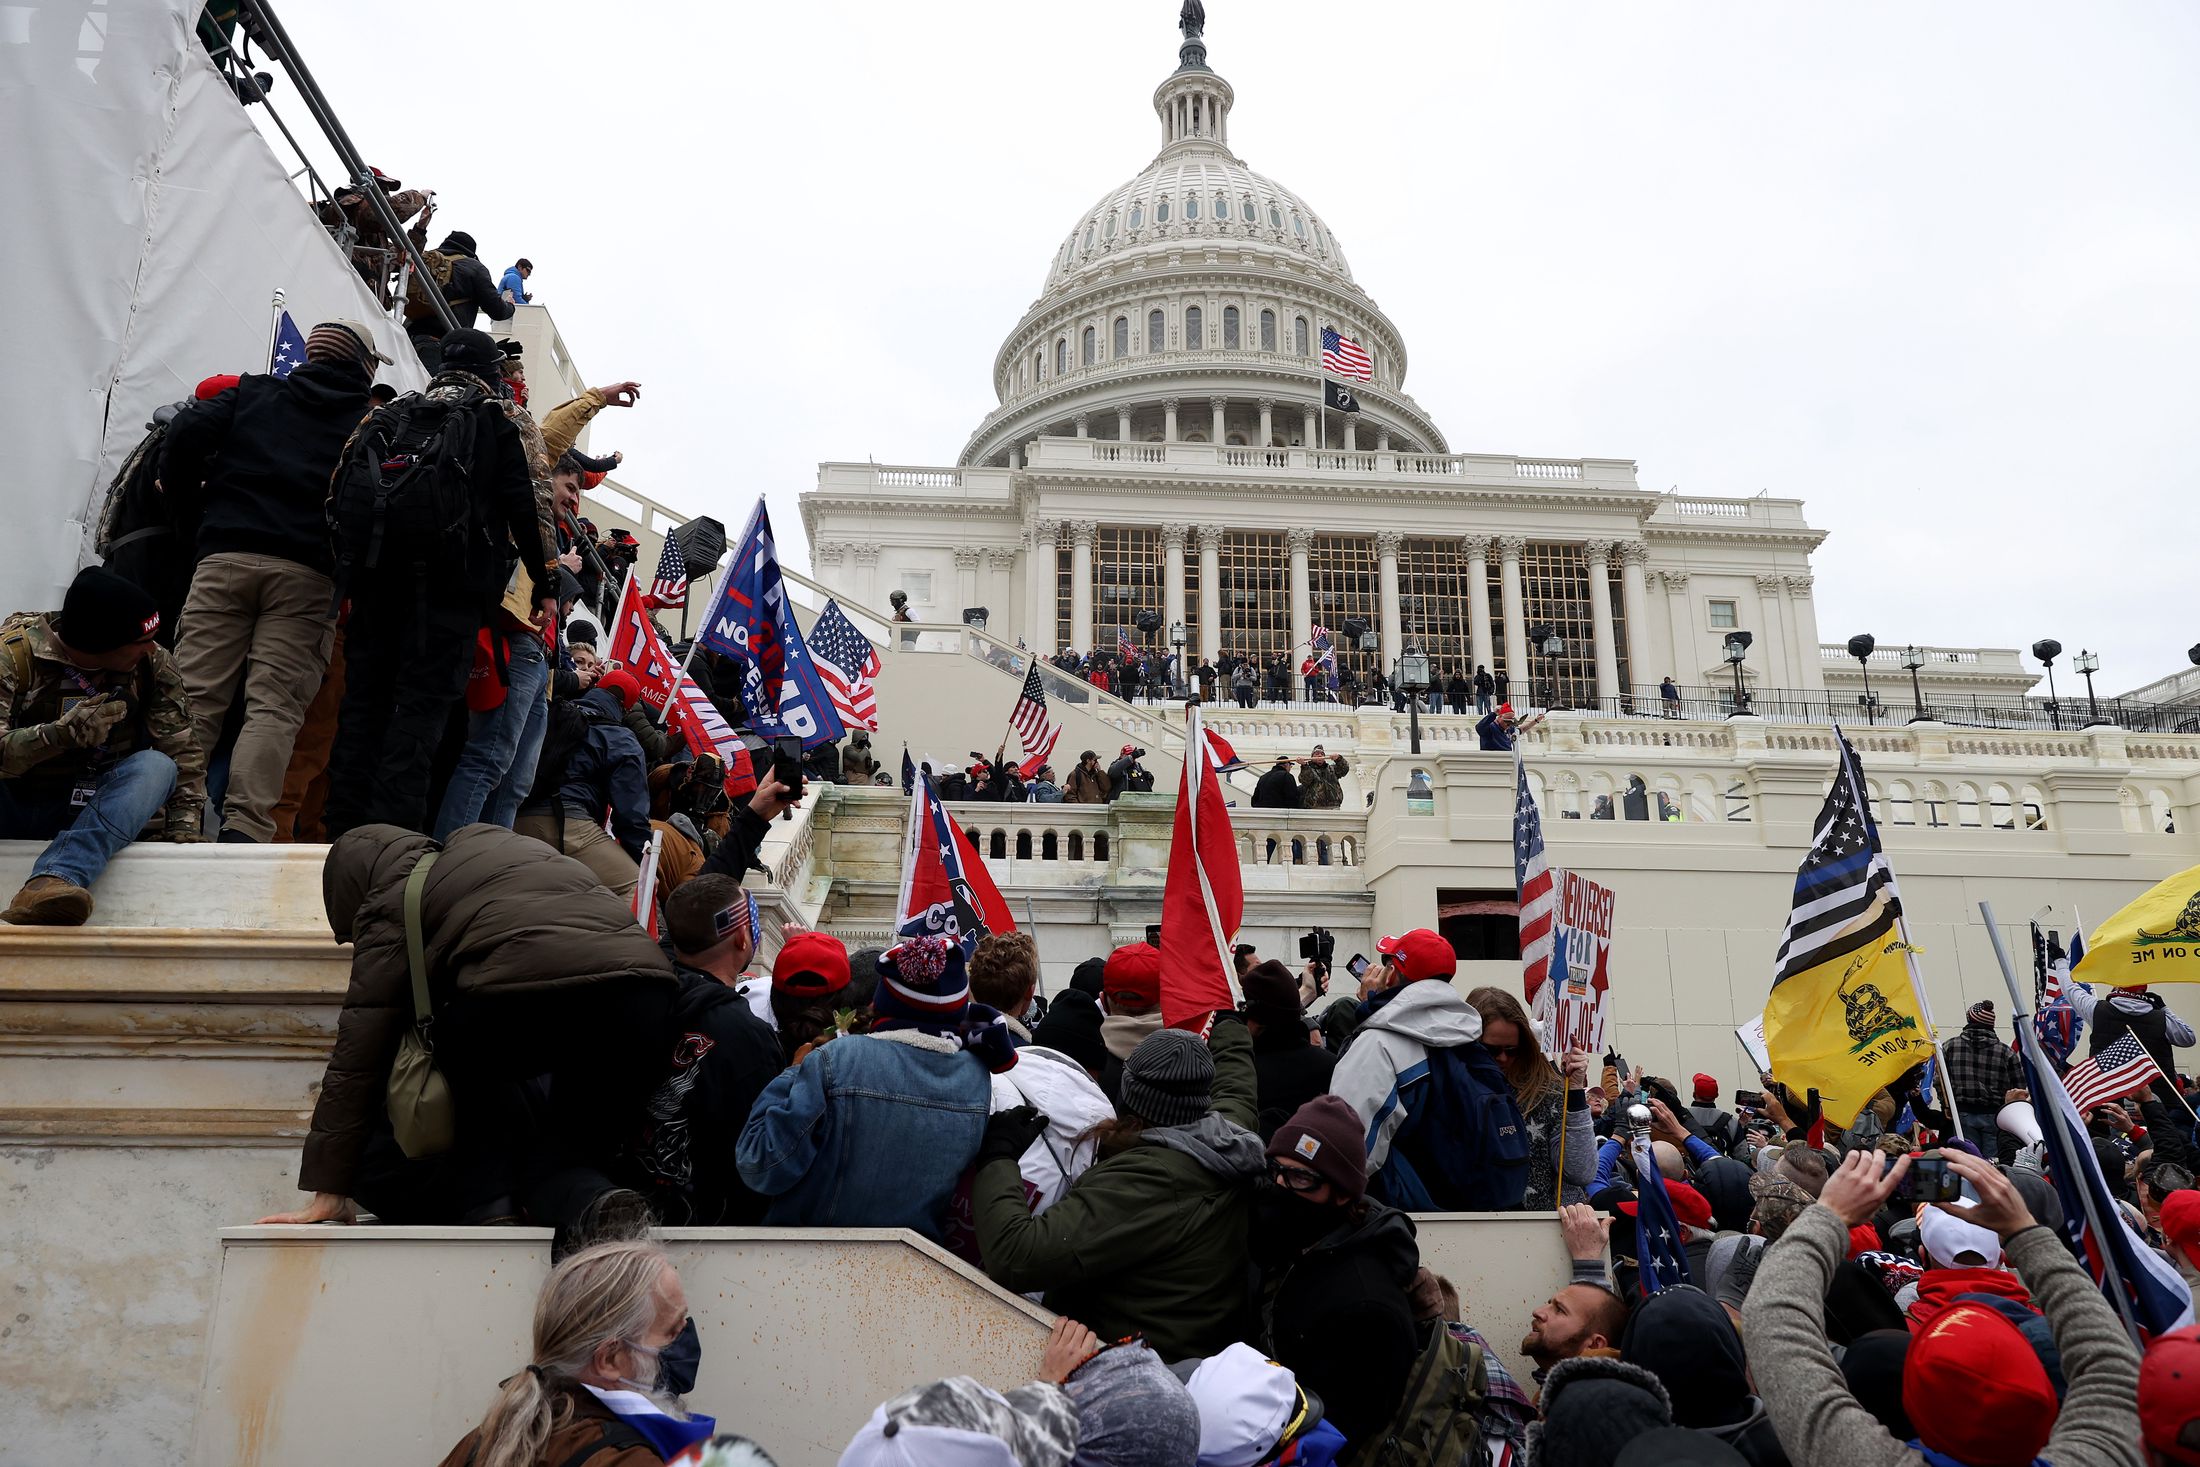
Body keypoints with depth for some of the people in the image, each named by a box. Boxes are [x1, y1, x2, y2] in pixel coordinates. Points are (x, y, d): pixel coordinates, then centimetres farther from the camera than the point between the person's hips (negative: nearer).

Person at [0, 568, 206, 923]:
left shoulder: (153, 664, -5)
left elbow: (183, 752, -6)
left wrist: (183, 827, -17)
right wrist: (61, 734, -42)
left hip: (88, 811, 2)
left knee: (156, 767, -28)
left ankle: (52, 881, -49)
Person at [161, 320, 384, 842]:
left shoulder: (254, 392, 20)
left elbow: (188, 433, 7)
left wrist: (185, 499, 20)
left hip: (226, 557, 2)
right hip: (307, 571, -2)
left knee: (194, 694, 0)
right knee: (275, 703, -7)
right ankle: (245, 825, -17)